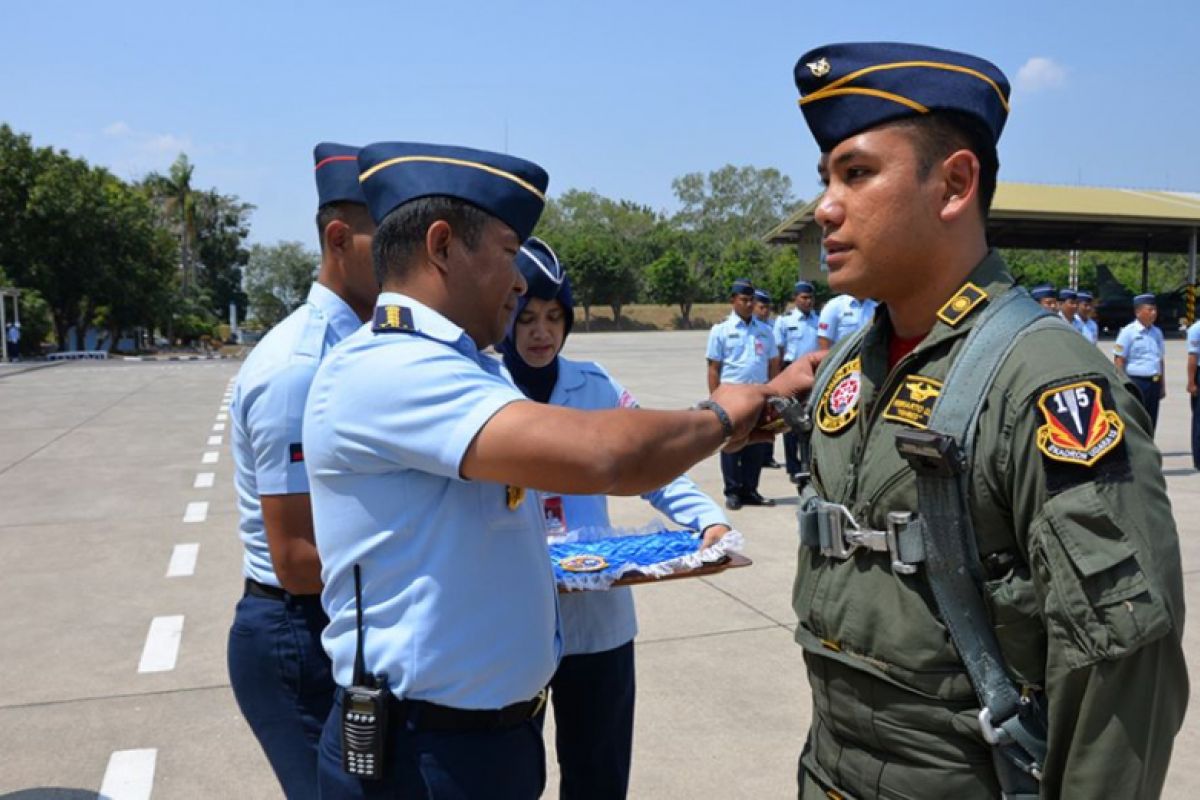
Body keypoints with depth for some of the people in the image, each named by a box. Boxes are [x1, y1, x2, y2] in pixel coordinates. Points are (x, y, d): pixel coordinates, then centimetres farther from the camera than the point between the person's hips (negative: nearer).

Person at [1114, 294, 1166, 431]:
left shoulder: (1156, 332, 13)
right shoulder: (1128, 332, -6)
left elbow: (1161, 359, 20)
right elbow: (1119, 360, -9)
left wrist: (1163, 384, 18)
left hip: (1154, 383, 6)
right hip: (1136, 382, -6)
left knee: (1150, 424, 11)